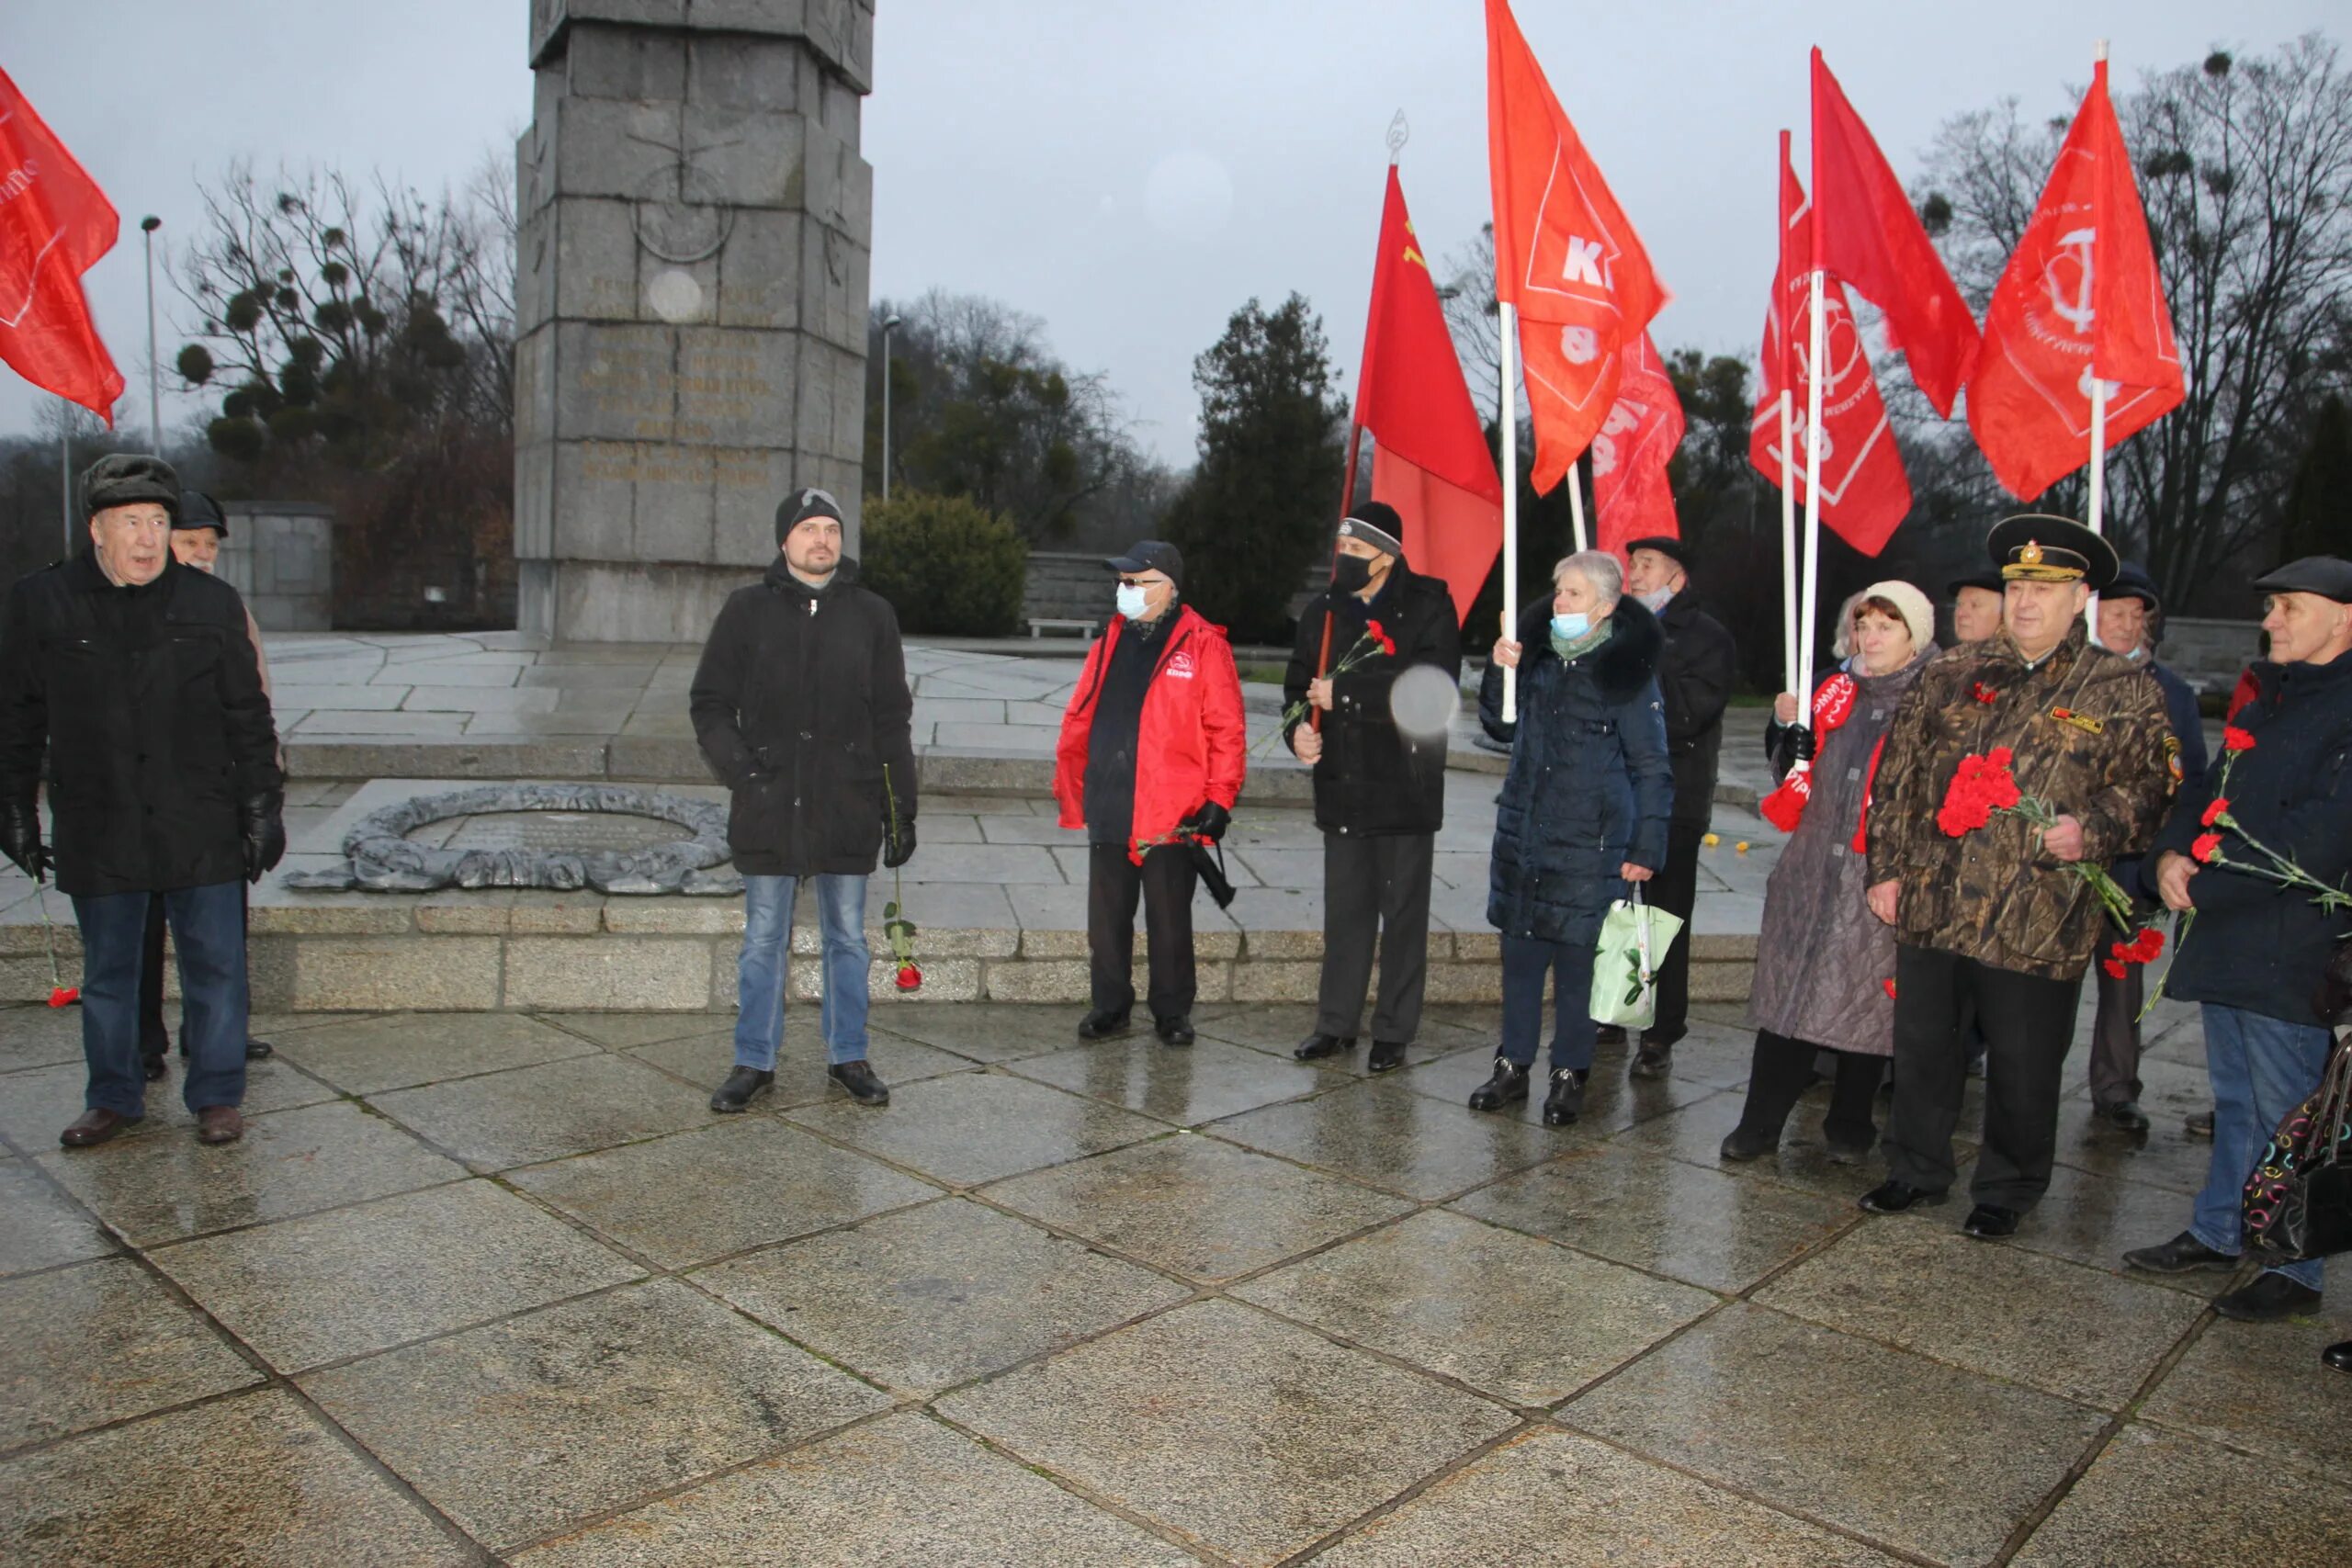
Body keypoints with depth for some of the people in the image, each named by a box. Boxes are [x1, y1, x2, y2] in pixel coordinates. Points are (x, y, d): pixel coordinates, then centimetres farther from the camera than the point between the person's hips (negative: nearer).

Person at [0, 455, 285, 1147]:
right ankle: (113, 1097, 27)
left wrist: (262, 806, 1)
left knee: (214, 964, 4)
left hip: (201, 828, -1)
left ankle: (217, 1096, 17)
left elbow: (249, 718, 5)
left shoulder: (212, 603, 2)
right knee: (106, 971, 12)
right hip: (97, 832, 1)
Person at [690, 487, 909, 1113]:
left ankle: (848, 1056, 23)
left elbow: (892, 720, 7)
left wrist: (901, 807, 3)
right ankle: (755, 1061, 21)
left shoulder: (872, 614, 6)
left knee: (848, 939, 10)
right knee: (763, 941, 8)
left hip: (848, 808, 1)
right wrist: (738, 767, -11)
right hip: (768, 809, 0)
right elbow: (709, 703, 6)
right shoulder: (747, 610, 4)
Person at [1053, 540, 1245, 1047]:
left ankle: (1172, 1012, 21)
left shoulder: (1203, 645, -5)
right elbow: (1078, 719, 14)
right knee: (1106, 918, 12)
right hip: (1108, 810, 5)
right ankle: (1109, 1005, 26)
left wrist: (1219, 798, -12)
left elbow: (1227, 730, -8)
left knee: (1170, 920, 7)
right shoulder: (1110, 643, 12)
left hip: (1171, 813, -5)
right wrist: (1069, 786, 10)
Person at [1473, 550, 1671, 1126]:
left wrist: (1645, 847, -9)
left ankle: (1570, 1076, 17)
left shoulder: (1627, 670, -9)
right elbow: (1501, 727, 16)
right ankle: (1513, 1065, 21)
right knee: (1520, 949, 10)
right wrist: (1500, 673, -1)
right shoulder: (1537, 652, 6)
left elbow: (1651, 767, -6)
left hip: (1590, 840, -5)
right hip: (1523, 830, 5)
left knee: (1576, 956, 2)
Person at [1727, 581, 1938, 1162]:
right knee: (1789, 990, 4)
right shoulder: (1838, 691, 12)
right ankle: (1761, 1122, 12)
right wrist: (1790, 727, -1)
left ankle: (1850, 1126, 22)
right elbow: (1797, 774, 16)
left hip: (1880, 877, -4)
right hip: (1813, 869, 4)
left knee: (1865, 999, 5)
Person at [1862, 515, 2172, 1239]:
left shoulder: (2124, 691, 1)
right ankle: (1916, 1171, 32)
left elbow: (2146, 793, 2)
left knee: (2022, 1068, 9)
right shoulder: (1950, 674, 8)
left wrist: (2091, 830, -18)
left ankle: (2007, 1191, 30)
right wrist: (1886, 868, 5)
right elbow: (1897, 775, 10)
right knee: (1921, 1049, 14)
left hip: (2036, 924, -3)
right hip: (1931, 906, 3)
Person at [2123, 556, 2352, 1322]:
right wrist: (2173, 852, -1)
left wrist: (2206, 884, -16)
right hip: (2228, 940, 8)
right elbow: (2208, 792, 19)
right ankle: (2219, 1231, 31)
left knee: (2284, 1116, 2)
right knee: (2235, 1101, 19)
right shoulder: (2267, 699, 15)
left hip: (2290, 950, -8)